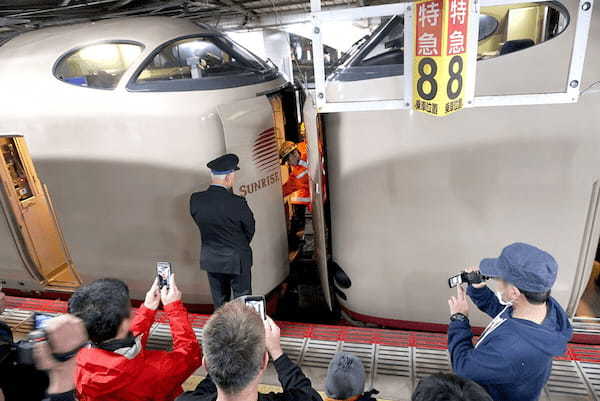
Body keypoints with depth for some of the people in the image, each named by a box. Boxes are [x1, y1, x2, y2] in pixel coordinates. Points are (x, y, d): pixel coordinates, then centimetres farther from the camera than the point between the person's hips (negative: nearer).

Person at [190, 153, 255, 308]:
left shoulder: (195, 199, -12)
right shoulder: (238, 203, -25)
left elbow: (199, 221, 4)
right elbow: (250, 230, -9)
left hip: (210, 259, 5)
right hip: (237, 260, -4)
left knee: (219, 301, 21)